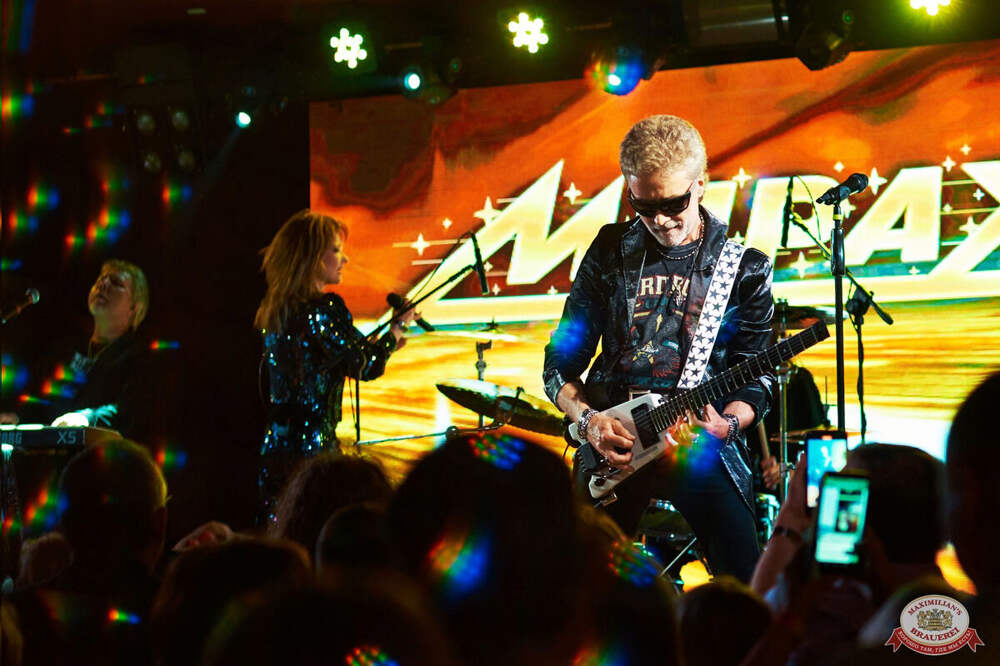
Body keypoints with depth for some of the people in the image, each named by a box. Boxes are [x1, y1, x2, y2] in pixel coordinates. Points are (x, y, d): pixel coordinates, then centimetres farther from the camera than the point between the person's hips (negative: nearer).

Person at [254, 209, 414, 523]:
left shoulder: (272, 312, 13)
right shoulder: (326, 308, -13)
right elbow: (366, 366, -12)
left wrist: (385, 340, 24)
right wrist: (397, 329, 4)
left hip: (274, 447, 8)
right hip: (313, 446, -8)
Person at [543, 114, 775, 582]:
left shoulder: (744, 269, 4)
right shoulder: (610, 254, 9)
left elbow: (756, 379, 3)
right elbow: (560, 363, 10)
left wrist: (727, 424, -18)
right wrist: (587, 419, -8)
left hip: (701, 442, -2)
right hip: (611, 443, 2)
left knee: (745, 592, -18)